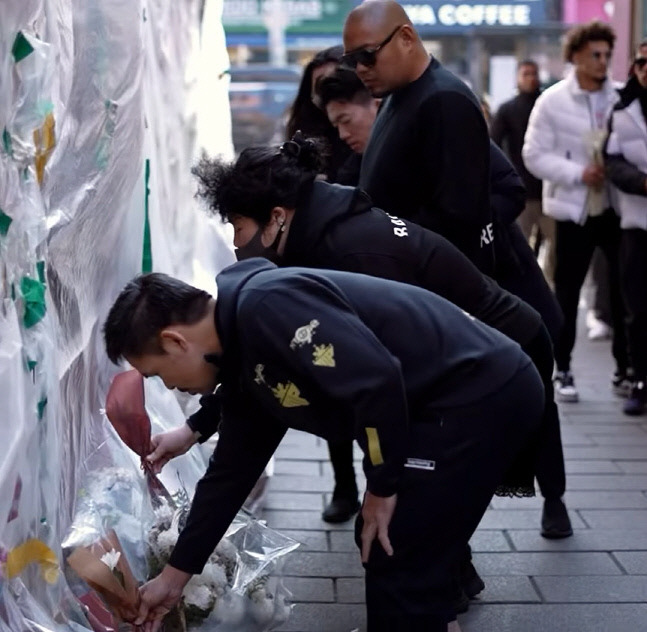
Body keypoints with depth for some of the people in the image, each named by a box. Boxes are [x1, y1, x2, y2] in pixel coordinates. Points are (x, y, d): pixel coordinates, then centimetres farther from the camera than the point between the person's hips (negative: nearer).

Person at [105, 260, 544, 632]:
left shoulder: (265, 305, -20)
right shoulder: (246, 365, 12)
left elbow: (378, 380, -27)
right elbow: (231, 473, 21)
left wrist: (382, 486, -12)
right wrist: (176, 574, 27)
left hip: (484, 395, -10)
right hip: (463, 399, 10)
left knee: (399, 564, -3)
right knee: (380, 545, 19)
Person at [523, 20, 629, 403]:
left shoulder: (622, 98, 1)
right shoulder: (552, 101, -5)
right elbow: (534, 155, -7)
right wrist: (579, 173, -17)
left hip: (617, 207, 2)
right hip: (574, 209, -2)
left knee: (626, 287, 6)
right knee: (567, 292, 6)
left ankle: (625, 366, 19)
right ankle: (563, 370, 17)